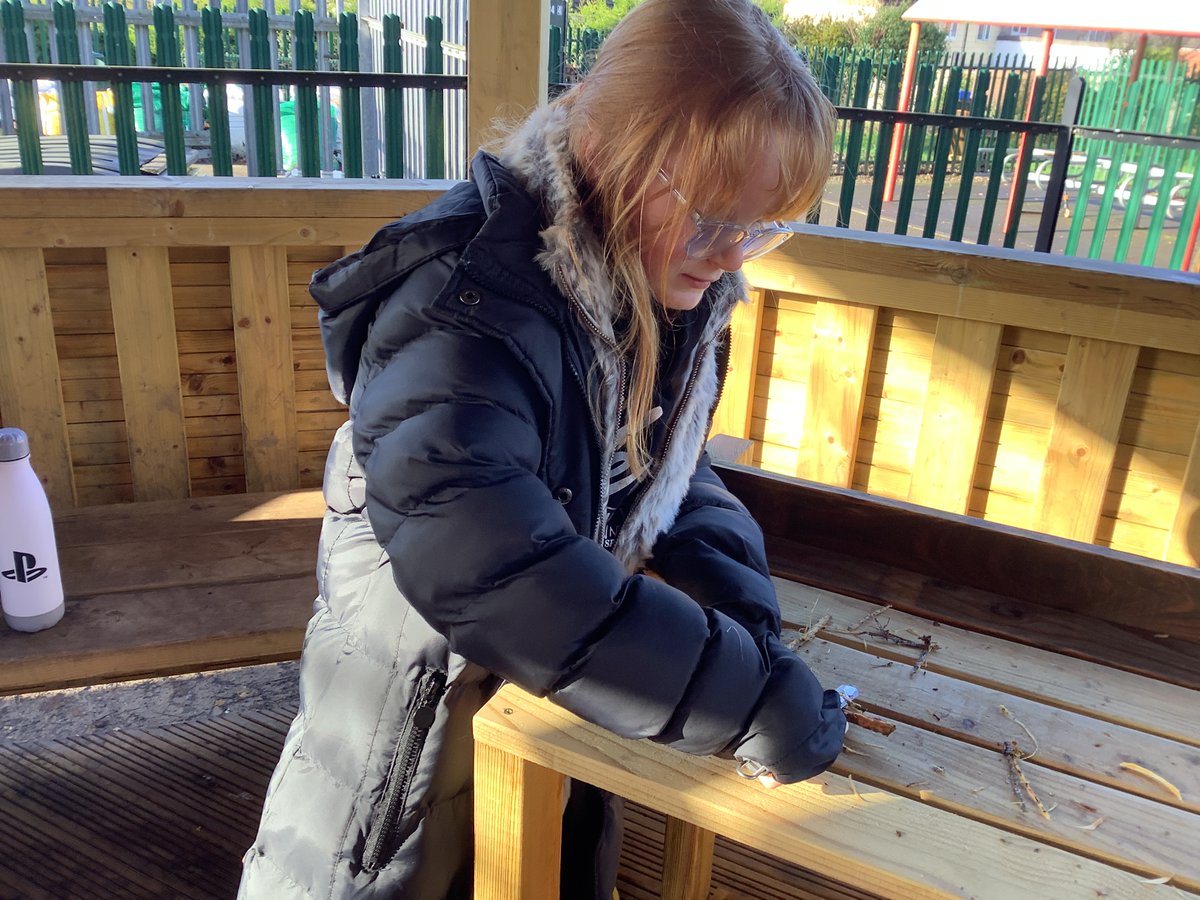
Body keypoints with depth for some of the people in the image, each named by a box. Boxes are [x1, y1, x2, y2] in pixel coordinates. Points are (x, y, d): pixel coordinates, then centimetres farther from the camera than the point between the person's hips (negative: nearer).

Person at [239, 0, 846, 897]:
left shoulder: (673, 292, -8)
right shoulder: (474, 301, -33)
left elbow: (668, 473, 0)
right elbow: (475, 560, -44)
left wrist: (738, 603, -19)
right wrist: (740, 695, -41)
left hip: (558, 679, 7)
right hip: (421, 699, -6)